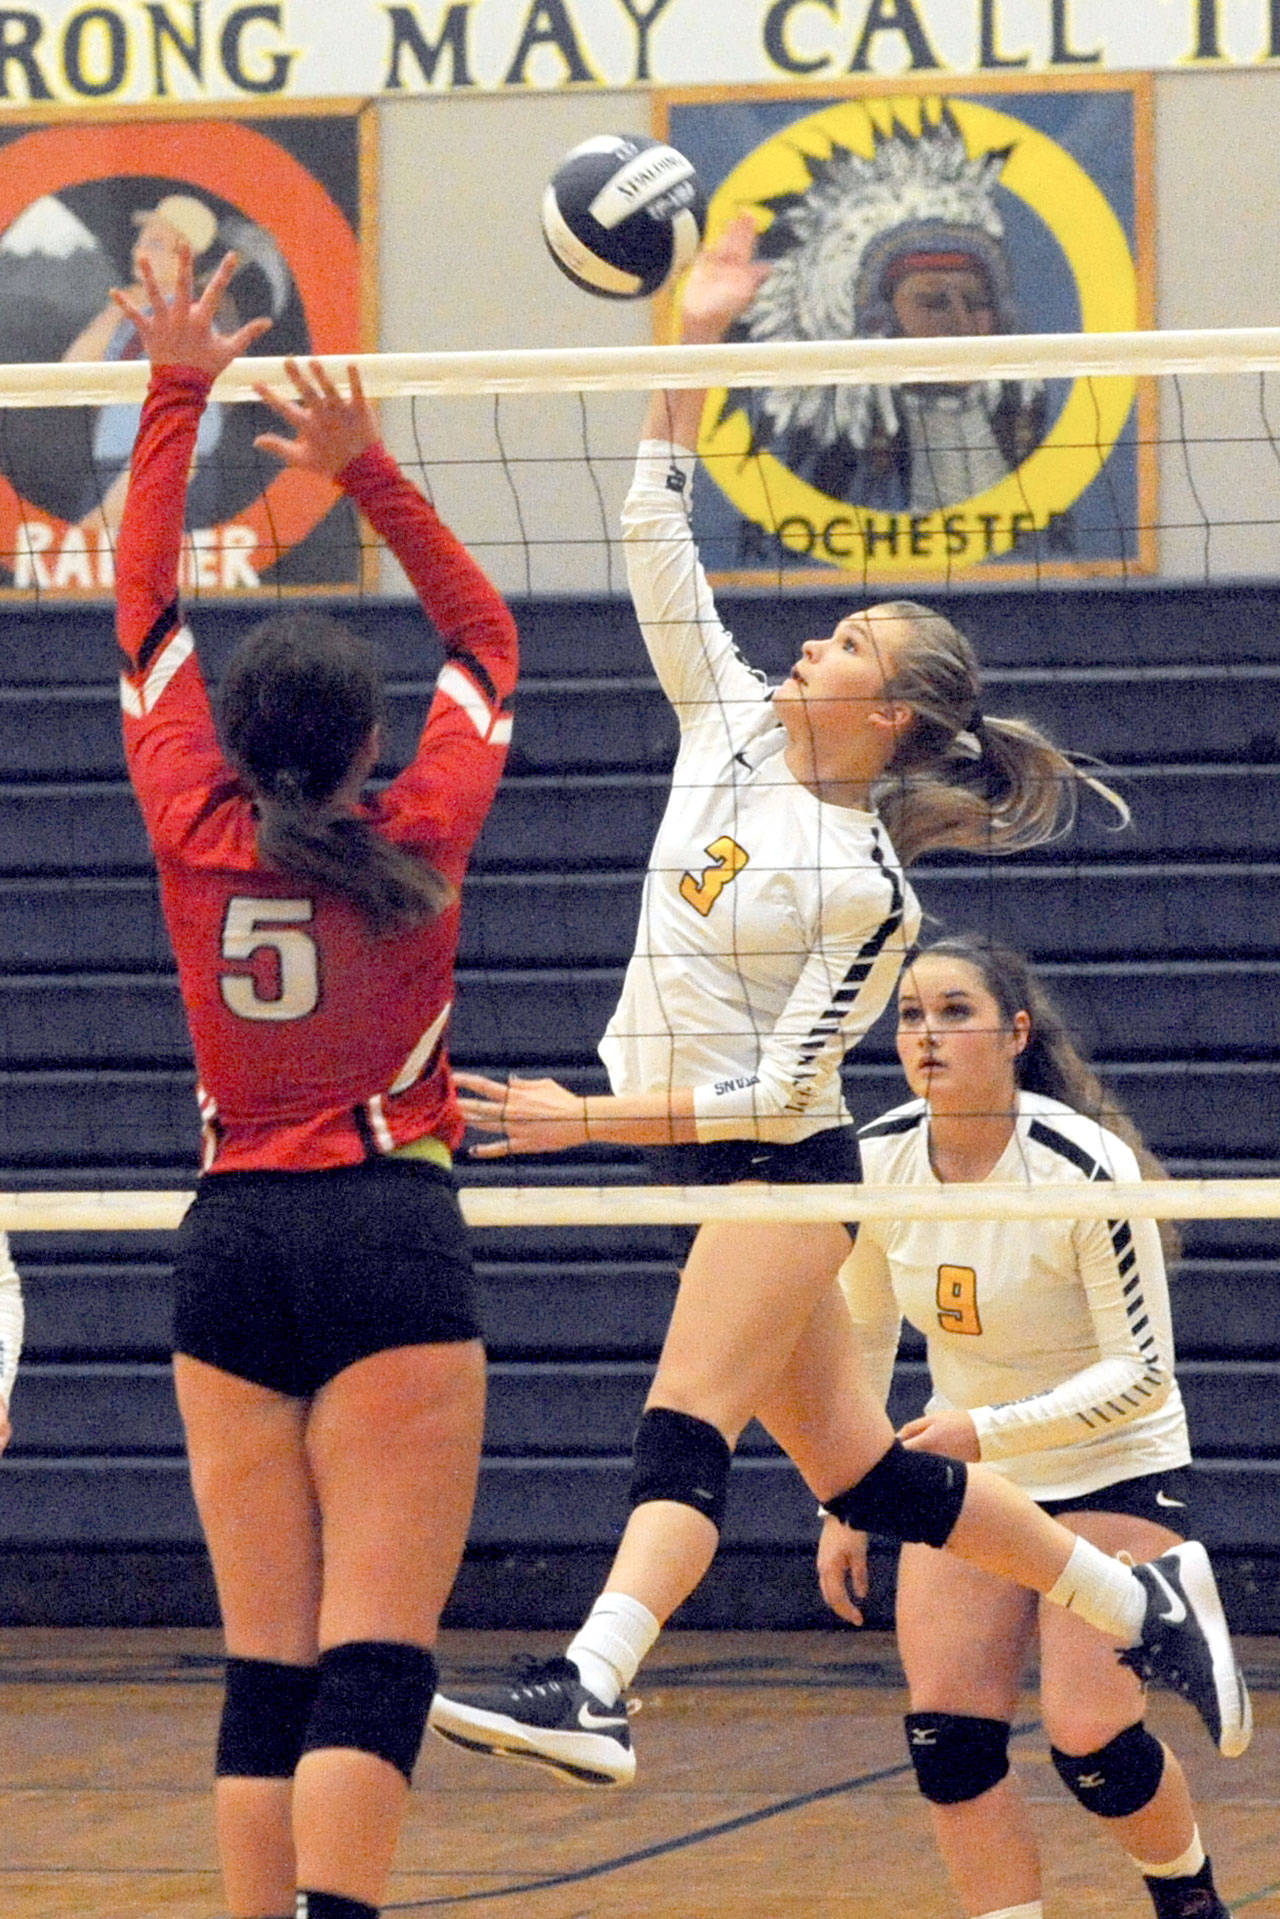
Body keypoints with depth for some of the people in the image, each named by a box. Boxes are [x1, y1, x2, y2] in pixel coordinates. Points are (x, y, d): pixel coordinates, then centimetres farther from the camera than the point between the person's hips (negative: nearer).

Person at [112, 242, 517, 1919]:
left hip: (231, 1245, 4)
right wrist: (369, 472, 4)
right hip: (388, 1234, -3)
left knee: (265, 1661, 5)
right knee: (376, 1656, -10)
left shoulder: (196, 837, 2)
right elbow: (485, 640, 11)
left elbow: (150, 615, 13)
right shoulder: (417, 842, -2)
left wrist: (177, 398, 15)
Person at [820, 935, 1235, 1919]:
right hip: (966, 1473, 5)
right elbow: (861, 1340, 7)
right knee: (947, 1739, -11)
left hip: (1116, 1469, -5)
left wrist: (991, 1429, -32)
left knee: (1091, 1744, -13)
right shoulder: (875, 1163, -9)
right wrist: (843, 1508, 6)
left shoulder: (1087, 1167, -25)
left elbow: (1143, 1372, -22)